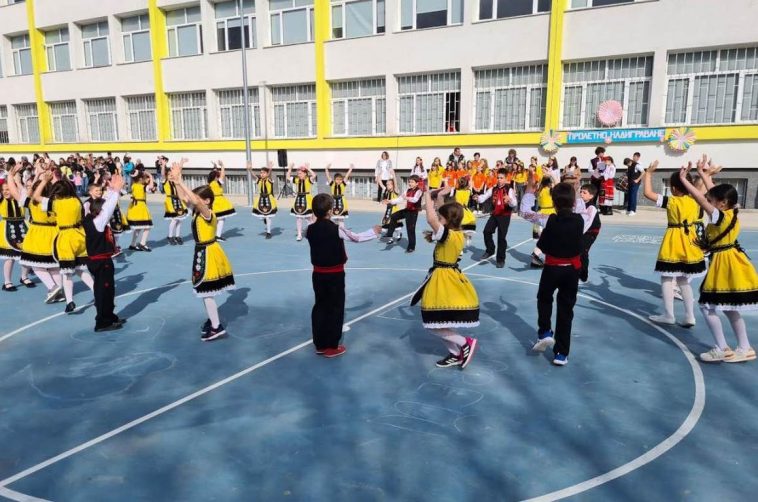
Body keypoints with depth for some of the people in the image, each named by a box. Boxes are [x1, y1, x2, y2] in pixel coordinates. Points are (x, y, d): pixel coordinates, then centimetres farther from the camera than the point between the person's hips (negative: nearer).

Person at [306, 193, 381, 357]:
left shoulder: (310, 229, -5)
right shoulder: (337, 229, -16)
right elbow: (357, 238, -1)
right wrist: (374, 232, 15)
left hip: (318, 273, 5)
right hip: (335, 274, -5)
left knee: (319, 307, 14)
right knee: (335, 309, 6)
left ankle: (320, 345, 23)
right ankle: (331, 347, 14)